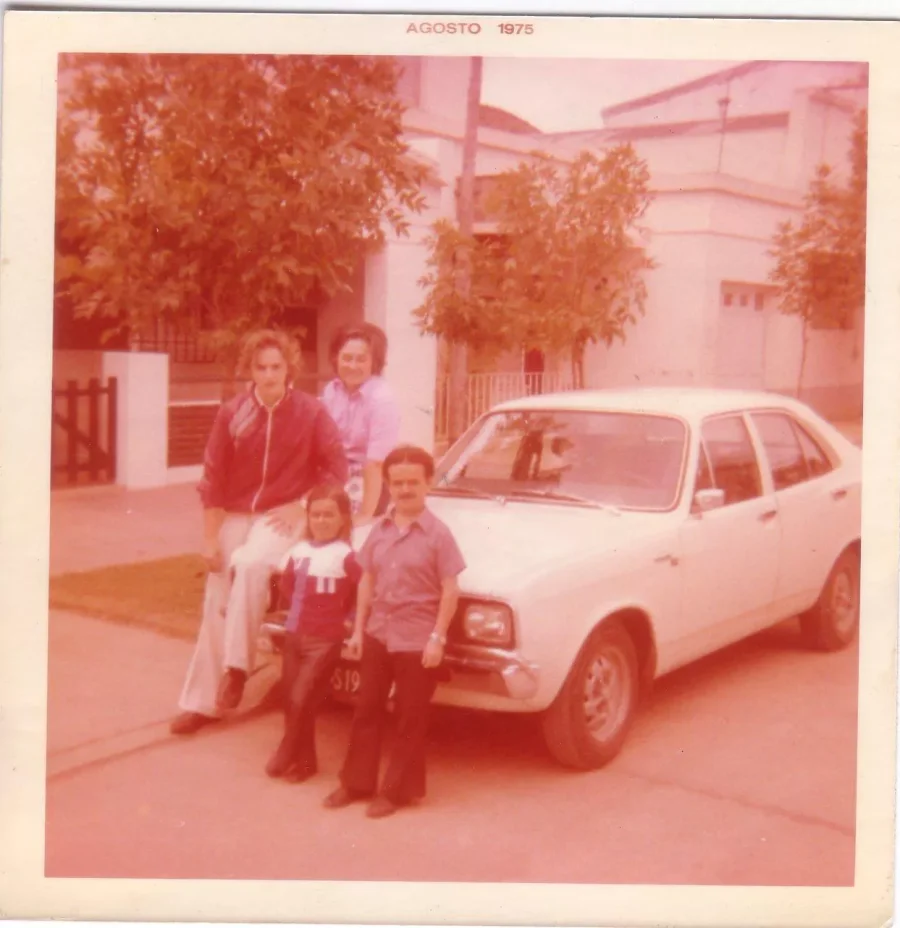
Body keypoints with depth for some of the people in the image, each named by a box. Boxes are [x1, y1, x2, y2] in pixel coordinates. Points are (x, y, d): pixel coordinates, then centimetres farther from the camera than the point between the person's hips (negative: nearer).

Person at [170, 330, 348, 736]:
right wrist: (209, 538, -2)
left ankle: (236, 665, -21)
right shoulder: (231, 412, -4)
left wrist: (300, 506, -12)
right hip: (235, 515, 3)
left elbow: (337, 469, -4)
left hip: (281, 515, -3)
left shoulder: (310, 411, -9)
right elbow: (213, 478, -1)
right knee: (216, 607, 4)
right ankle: (200, 702, 17)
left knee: (251, 564, -33)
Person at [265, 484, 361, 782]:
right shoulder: (298, 551, 4)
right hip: (294, 635, 6)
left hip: (325, 640, -6)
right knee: (292, 701, 10)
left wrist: (349, 618, -10)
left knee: (301, 700, -6)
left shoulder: (345, 556, -14)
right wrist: (296, 609, 8)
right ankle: (305, 759, 24)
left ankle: (287, 754, 16)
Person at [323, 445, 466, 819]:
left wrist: (437, 638, -14)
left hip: (417, 641, -5)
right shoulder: (379, 530, 4)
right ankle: (356, 782, 25)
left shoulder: (437, 533, -9)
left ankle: (398, 789, 18)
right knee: (367, 711, 13)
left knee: (410, 719, 6)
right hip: (377, 634, 5)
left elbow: (450, 590, -10)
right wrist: (358, 629, 7)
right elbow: (367, 581, 10)